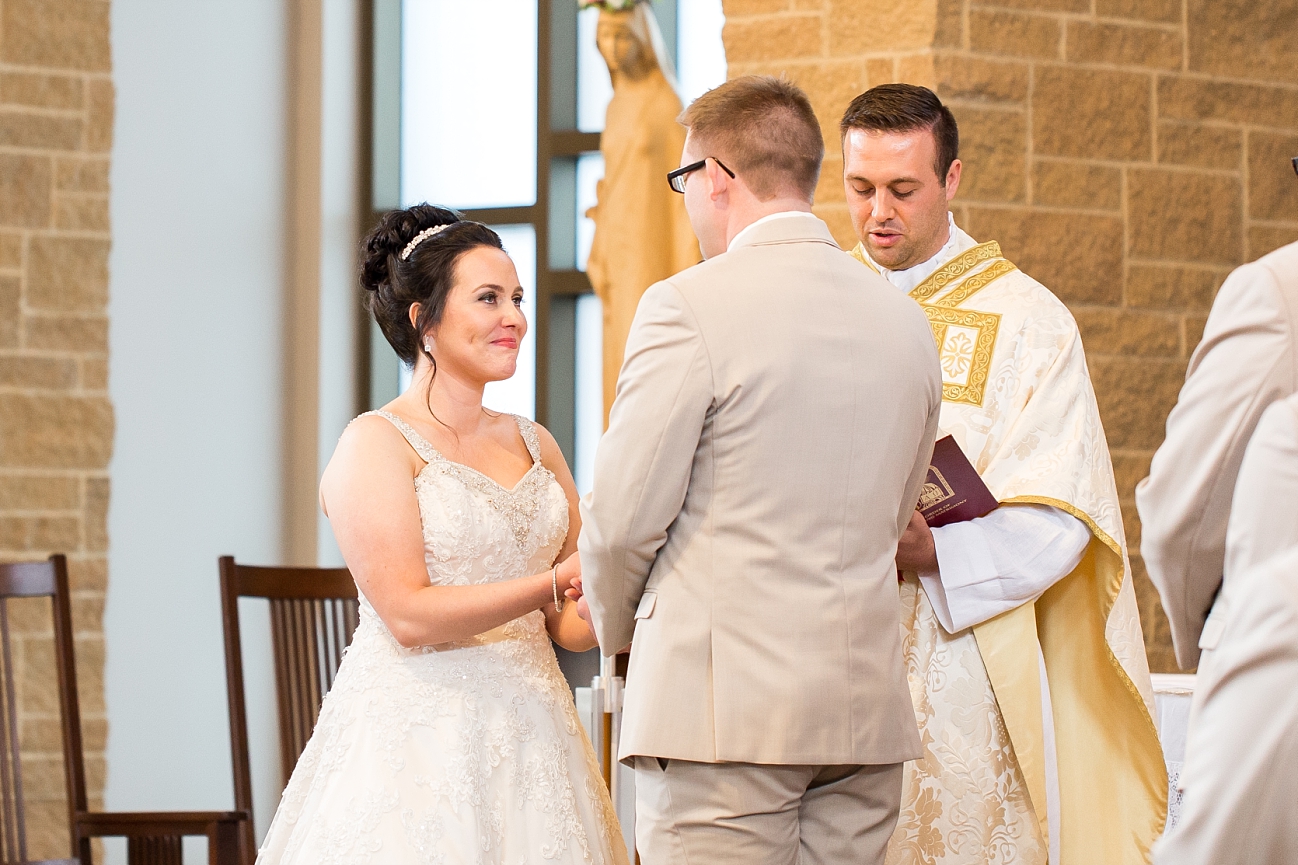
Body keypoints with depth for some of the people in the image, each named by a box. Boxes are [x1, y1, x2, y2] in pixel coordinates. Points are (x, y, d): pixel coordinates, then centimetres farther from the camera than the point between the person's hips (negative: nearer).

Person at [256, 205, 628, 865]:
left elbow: (568, 624, 13)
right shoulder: (376, 444, -6)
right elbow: (409, 615, -16)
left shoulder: (533, 445, 11)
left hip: (526, 732, 6)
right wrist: (557, 581, -19)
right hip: (415, 739, -6)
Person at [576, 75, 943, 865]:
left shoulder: (689, 307, -10)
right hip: (865, 710, 6)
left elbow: (624, 517, -8)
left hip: (725, 709, -6)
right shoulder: (905, 321, 10)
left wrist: (617, 624, 12)